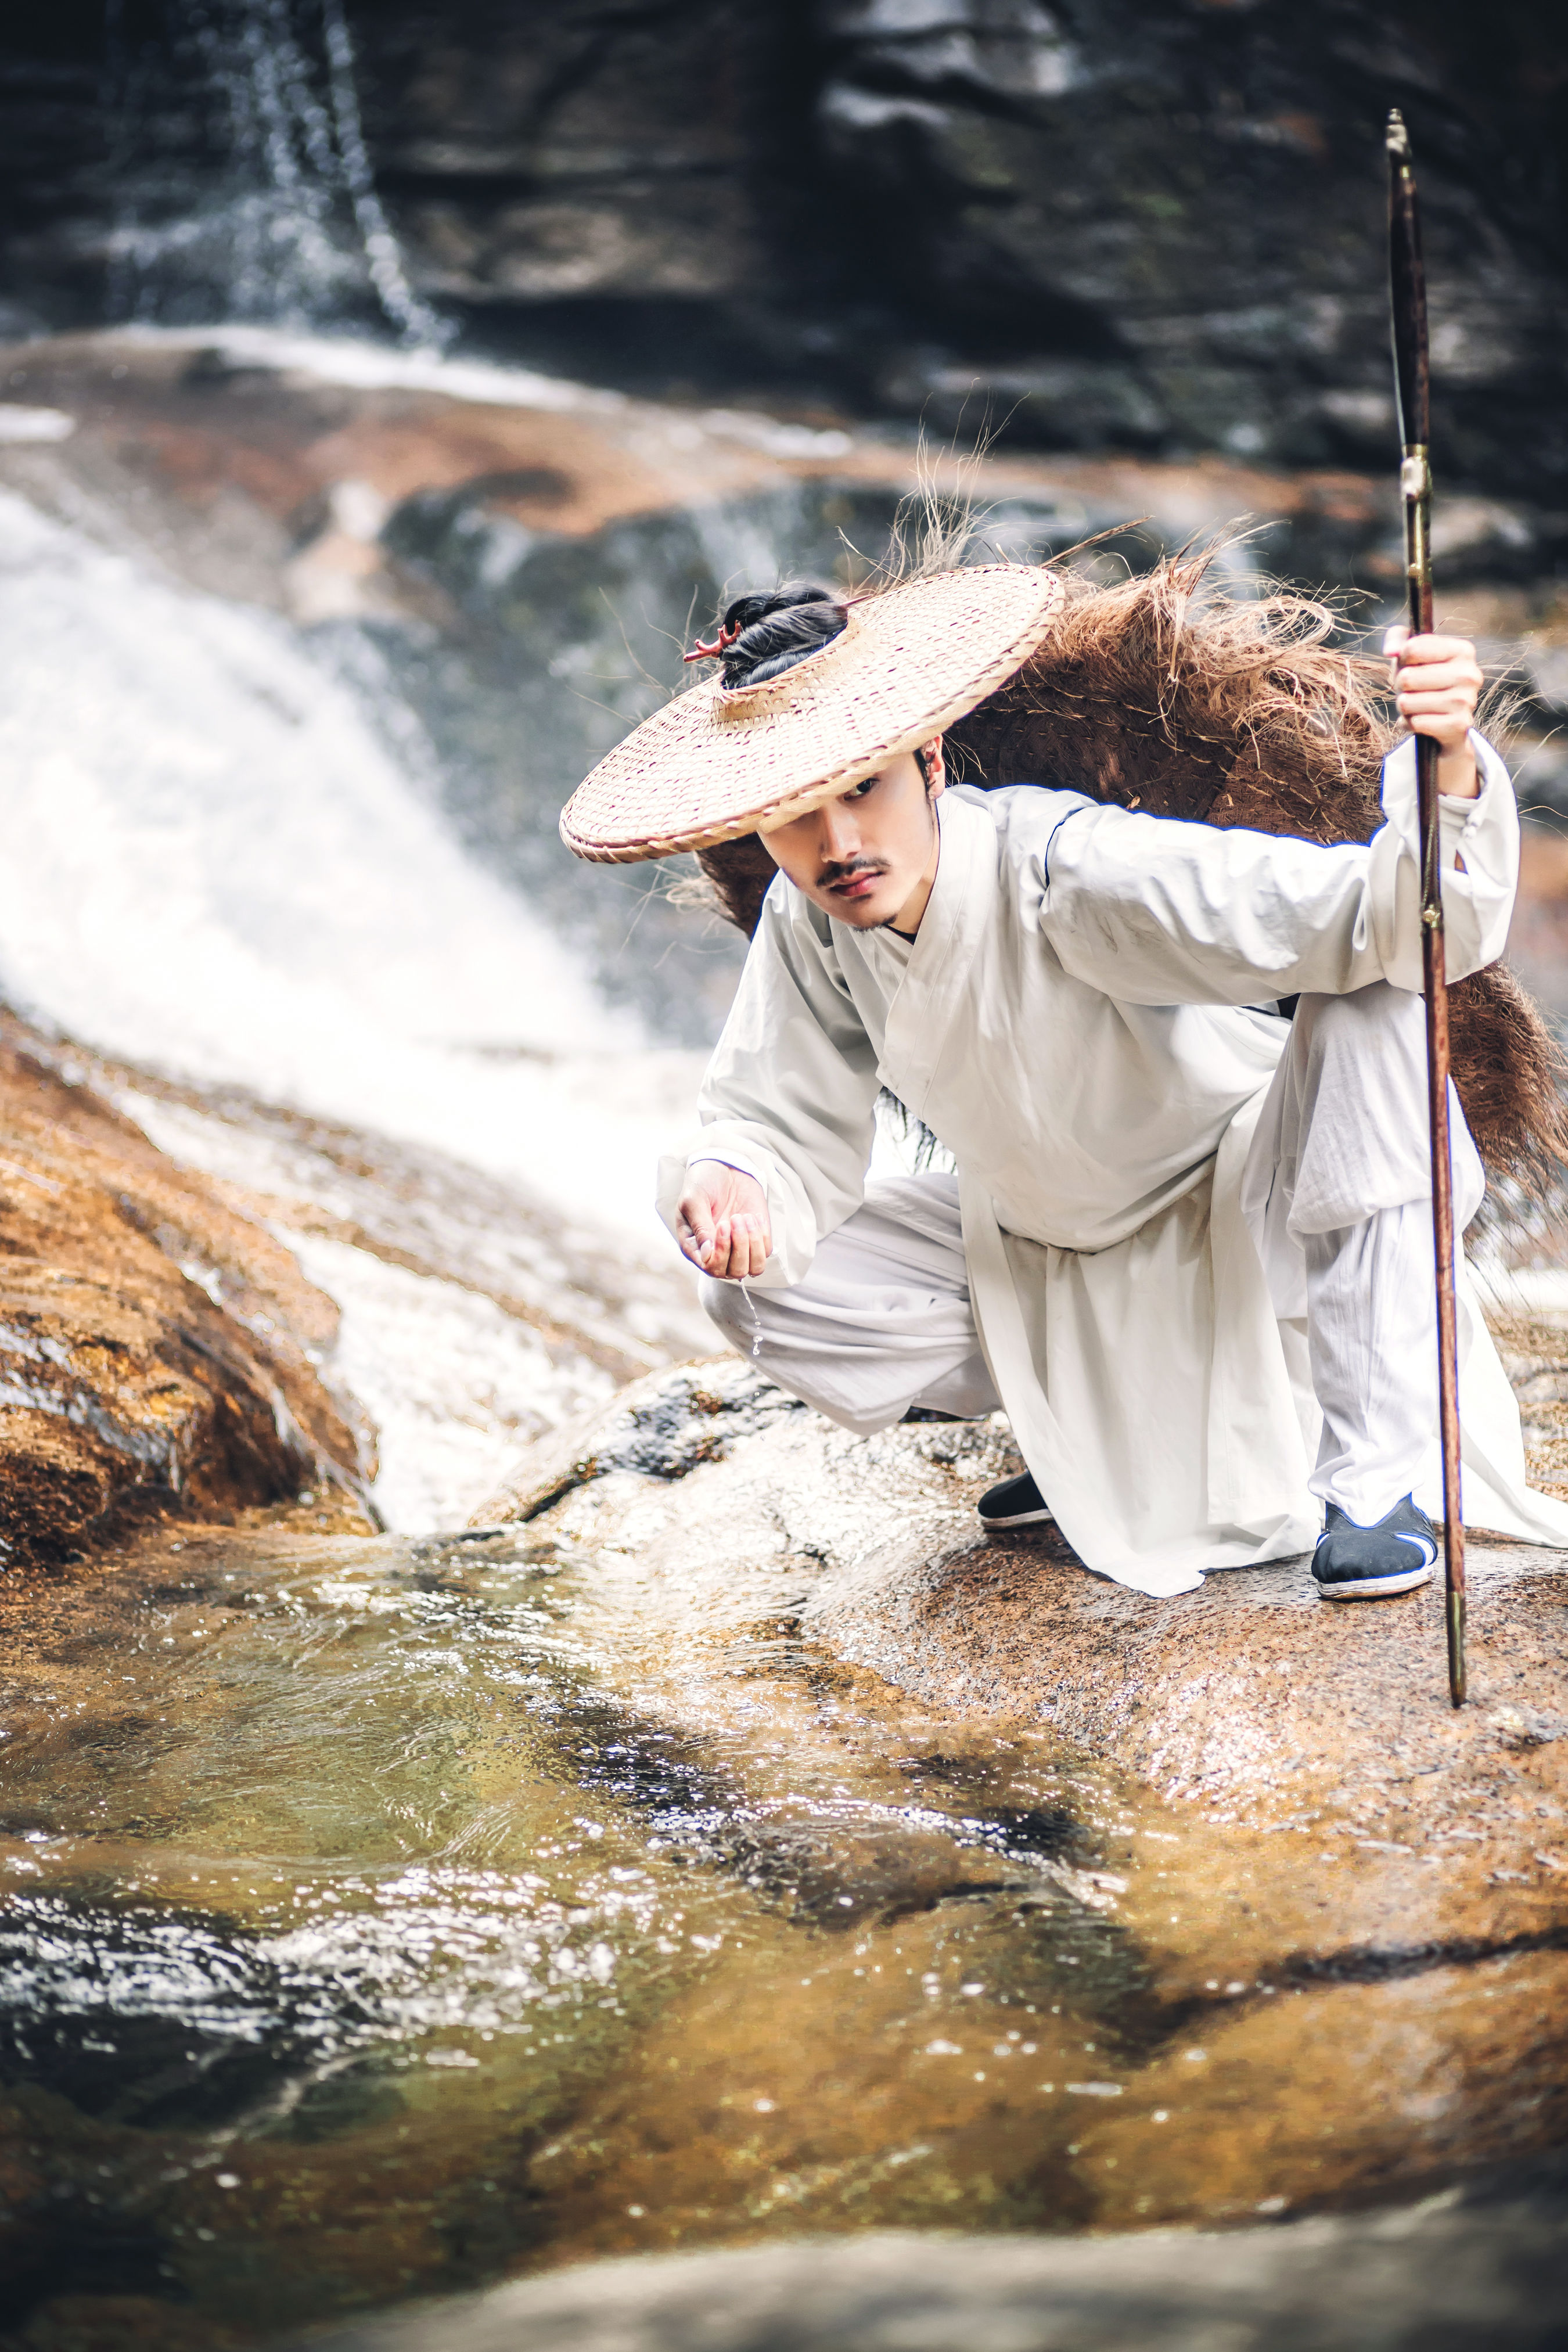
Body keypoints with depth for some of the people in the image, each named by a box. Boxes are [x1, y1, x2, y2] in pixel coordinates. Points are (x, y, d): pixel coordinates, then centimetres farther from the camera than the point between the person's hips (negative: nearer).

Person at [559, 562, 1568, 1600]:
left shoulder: (1069, 871, -35)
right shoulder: (809, 924, -16)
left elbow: (1377, 917, -43)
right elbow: (784, 1127, -7)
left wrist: (1450, 777, -63)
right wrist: (729, 1181, -31)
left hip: (1255, 1214, -5)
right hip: (1053, 1257, 5)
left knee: (1374, 1001, -35)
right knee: (756, 1285, -11)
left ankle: (1373, 1471, -28)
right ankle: (1121, 1417, 6)